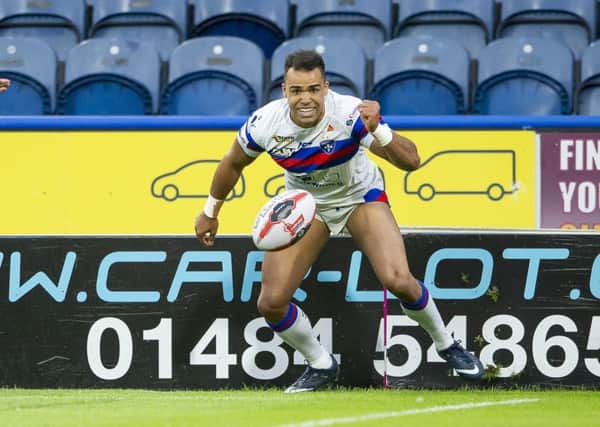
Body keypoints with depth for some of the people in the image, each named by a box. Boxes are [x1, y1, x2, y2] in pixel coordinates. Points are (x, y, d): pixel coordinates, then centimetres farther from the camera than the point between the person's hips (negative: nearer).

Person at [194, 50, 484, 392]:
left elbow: (410, 161, -36)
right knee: (271, 303, -9)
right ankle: (321, 366, 18)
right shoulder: (265, 123, -25)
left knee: (399, 281, -21)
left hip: (360, 196, -3)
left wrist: (377, 131, -54)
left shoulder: (350, 113, -32)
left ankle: (447, 345, 7)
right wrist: (210, 212, 10)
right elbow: (234, 163, -2)